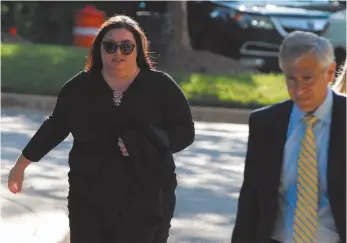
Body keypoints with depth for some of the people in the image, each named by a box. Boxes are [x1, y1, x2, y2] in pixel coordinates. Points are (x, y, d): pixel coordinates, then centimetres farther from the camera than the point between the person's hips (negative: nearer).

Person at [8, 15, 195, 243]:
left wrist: (141, 144, -18)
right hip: (90, 199, 2)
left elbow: (185, 131, -2)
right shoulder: (80, 87, 3)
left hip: (146, 201, -2)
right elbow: (56, 127, 14)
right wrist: (21, 164, 19)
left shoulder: (161, 86, -2)